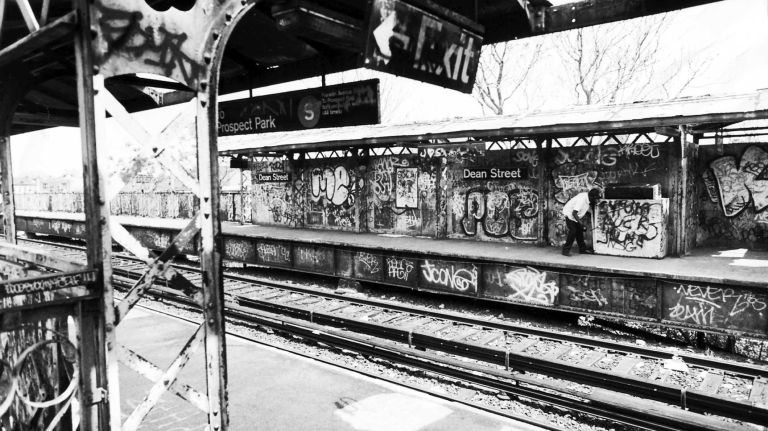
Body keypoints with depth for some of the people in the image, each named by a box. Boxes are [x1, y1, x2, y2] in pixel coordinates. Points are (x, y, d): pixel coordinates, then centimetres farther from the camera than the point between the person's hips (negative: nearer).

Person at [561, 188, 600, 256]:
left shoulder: (588, 198, -5)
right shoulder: (582, 200, -32)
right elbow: (574, 213, -33)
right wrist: (580, 223, -33)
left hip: (576, 216, 9)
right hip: (570, 214, -9)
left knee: (579, 231, 9)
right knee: (573, 231, -16)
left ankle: (582, 249, 18)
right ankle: (566, 250, -10)